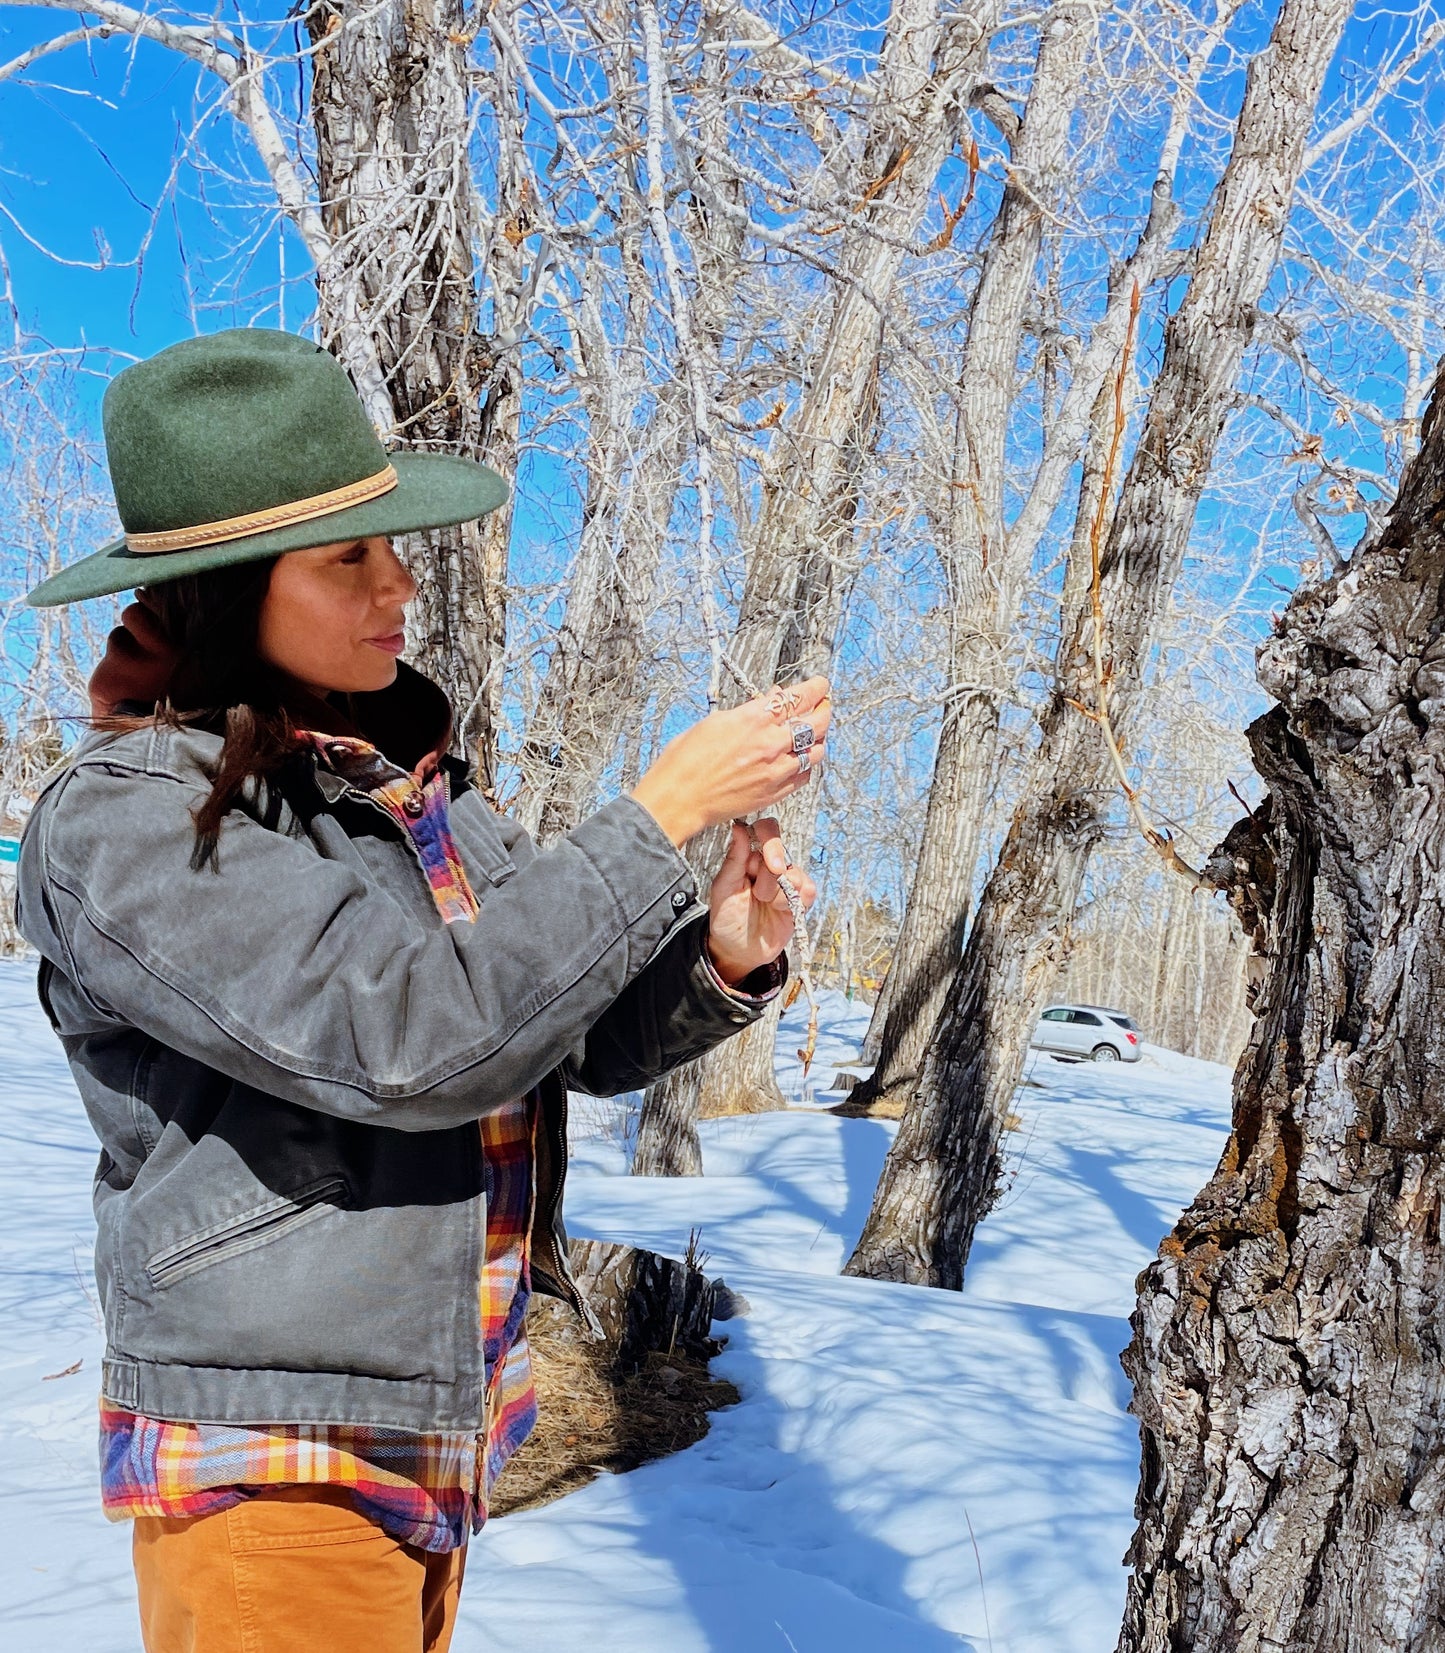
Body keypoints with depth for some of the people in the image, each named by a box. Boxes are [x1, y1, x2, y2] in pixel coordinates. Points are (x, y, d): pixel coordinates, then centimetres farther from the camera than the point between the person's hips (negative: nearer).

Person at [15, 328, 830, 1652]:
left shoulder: (405, 774, 2)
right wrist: (662, 812, -25)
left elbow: (582, 1035, 5)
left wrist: (720, 961, -15)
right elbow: (410, 1041, -29)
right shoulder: (122, 824, -18)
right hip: (274, 1478, -7)